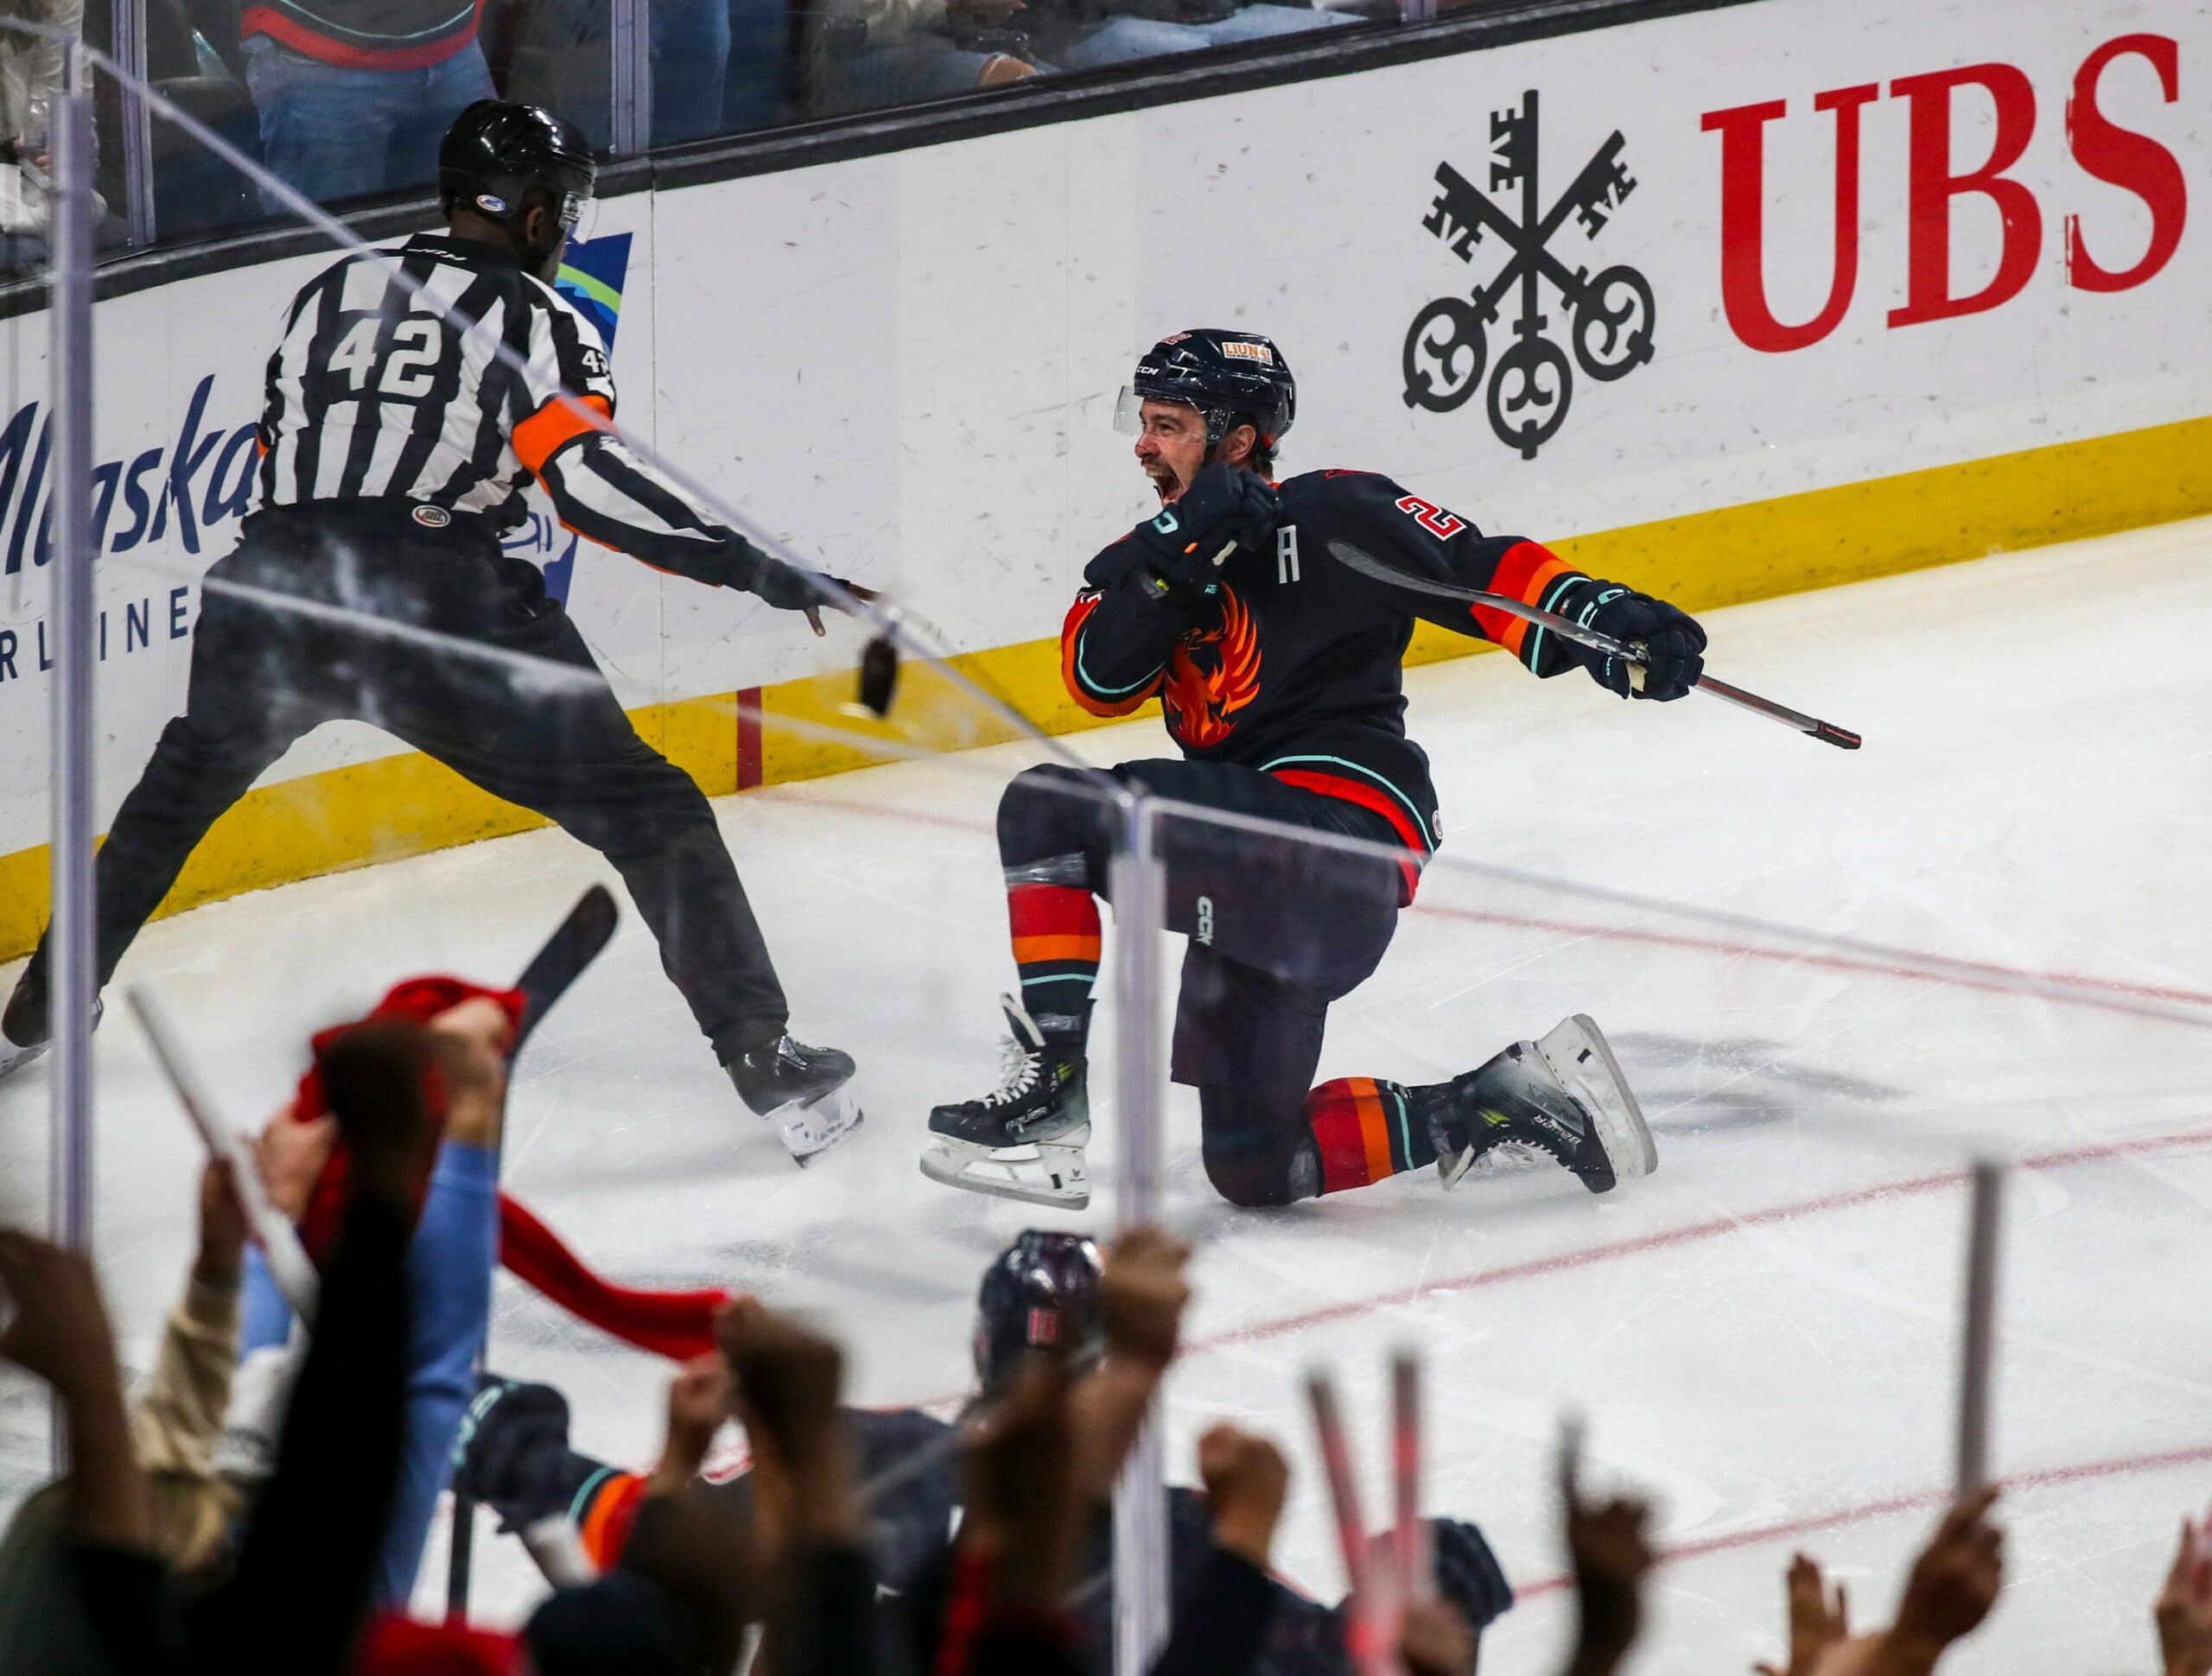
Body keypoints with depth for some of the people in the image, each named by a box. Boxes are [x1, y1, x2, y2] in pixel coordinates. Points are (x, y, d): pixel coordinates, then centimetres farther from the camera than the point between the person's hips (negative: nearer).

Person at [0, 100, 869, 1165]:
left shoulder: (331, 291, 21)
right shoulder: (531, 318, 4)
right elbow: (589, 478, -11)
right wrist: (752, 569, -11)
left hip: (270, 595, 5)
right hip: (434, 605, -5)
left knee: (184, 782, 34)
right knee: (647, 815, 2)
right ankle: (764, 1062, -7)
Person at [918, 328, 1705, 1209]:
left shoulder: (1332, 516, -3)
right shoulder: (1152, 560, 17)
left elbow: (1484, 574, -10)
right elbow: (1098, 678, 0)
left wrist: (1602, 619, -27)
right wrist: (1176, 555, -13)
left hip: (1341, 831, -9)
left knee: (1046, 807, -19)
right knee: (1254, 1165, 11)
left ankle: (1048, 1082, -19)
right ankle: (1510, 1101, 16)